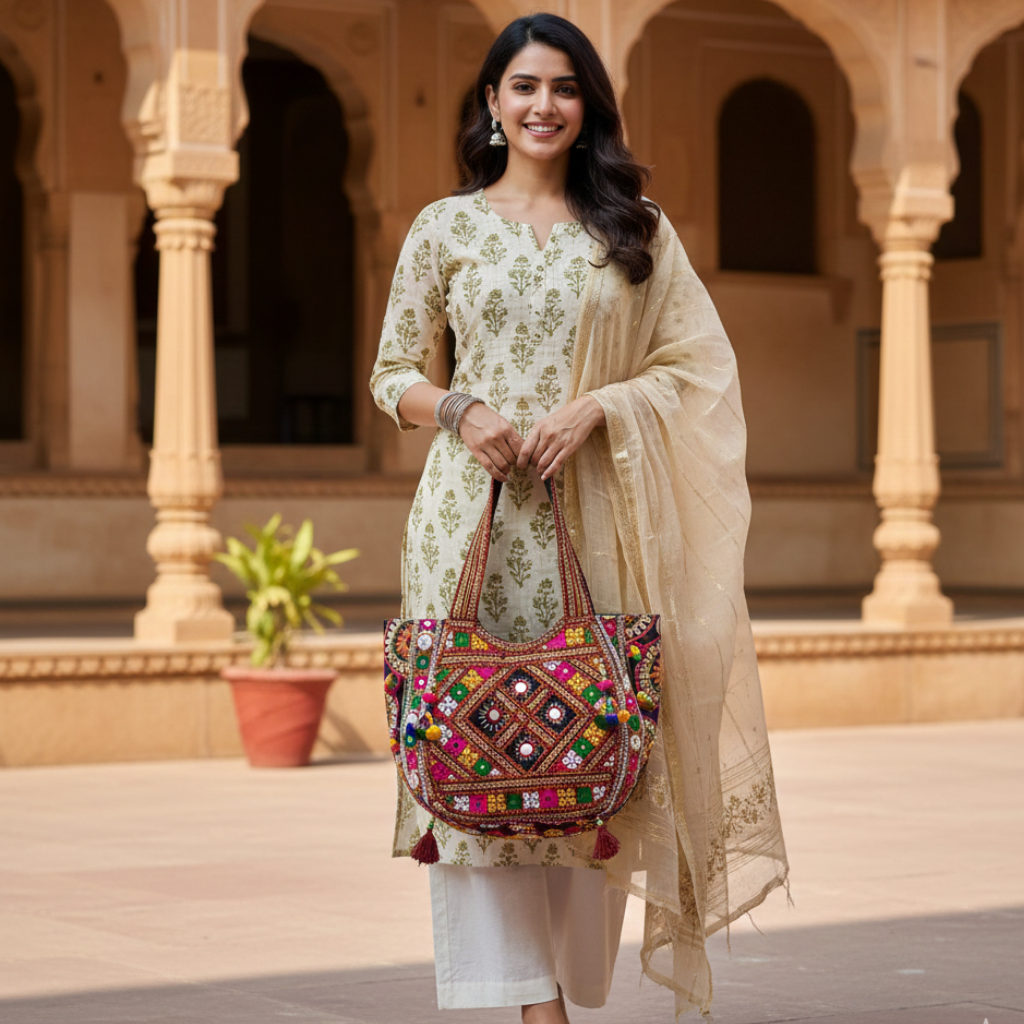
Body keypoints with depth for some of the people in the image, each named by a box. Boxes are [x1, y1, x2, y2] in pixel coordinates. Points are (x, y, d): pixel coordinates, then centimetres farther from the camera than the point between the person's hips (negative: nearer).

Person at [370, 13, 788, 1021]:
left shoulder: (636, 229, 10)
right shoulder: (445, 227, 8)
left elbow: (695, 369, 7)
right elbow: (392, 375, 12)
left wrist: (593, 408, -9)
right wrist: (459, 411, -9)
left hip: (592, 518, 1)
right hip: (473, 516, 0)